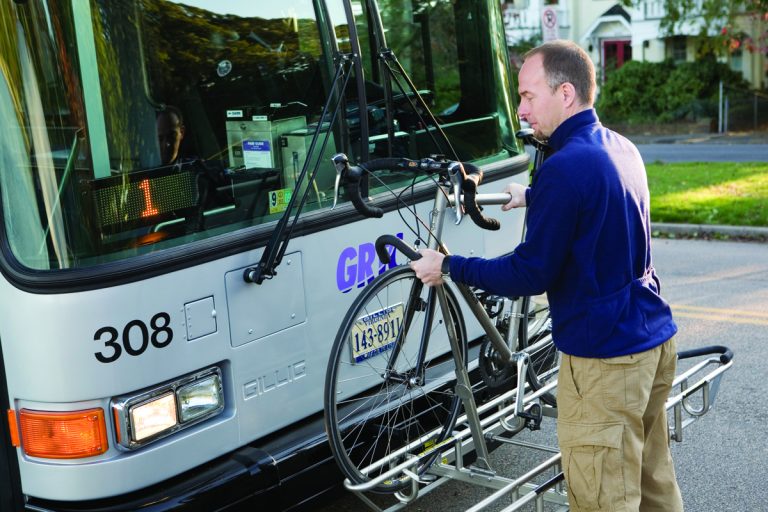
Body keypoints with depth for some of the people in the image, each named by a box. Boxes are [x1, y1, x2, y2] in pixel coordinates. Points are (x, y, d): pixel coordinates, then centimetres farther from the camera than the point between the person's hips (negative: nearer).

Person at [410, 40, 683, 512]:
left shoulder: (566, 167, -21)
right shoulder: (622, 148, 8)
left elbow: (530, 275, -19)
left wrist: (449, 267, -9)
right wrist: (532, 197, 40)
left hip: (604, 359, -9)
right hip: (656, 341, 9)